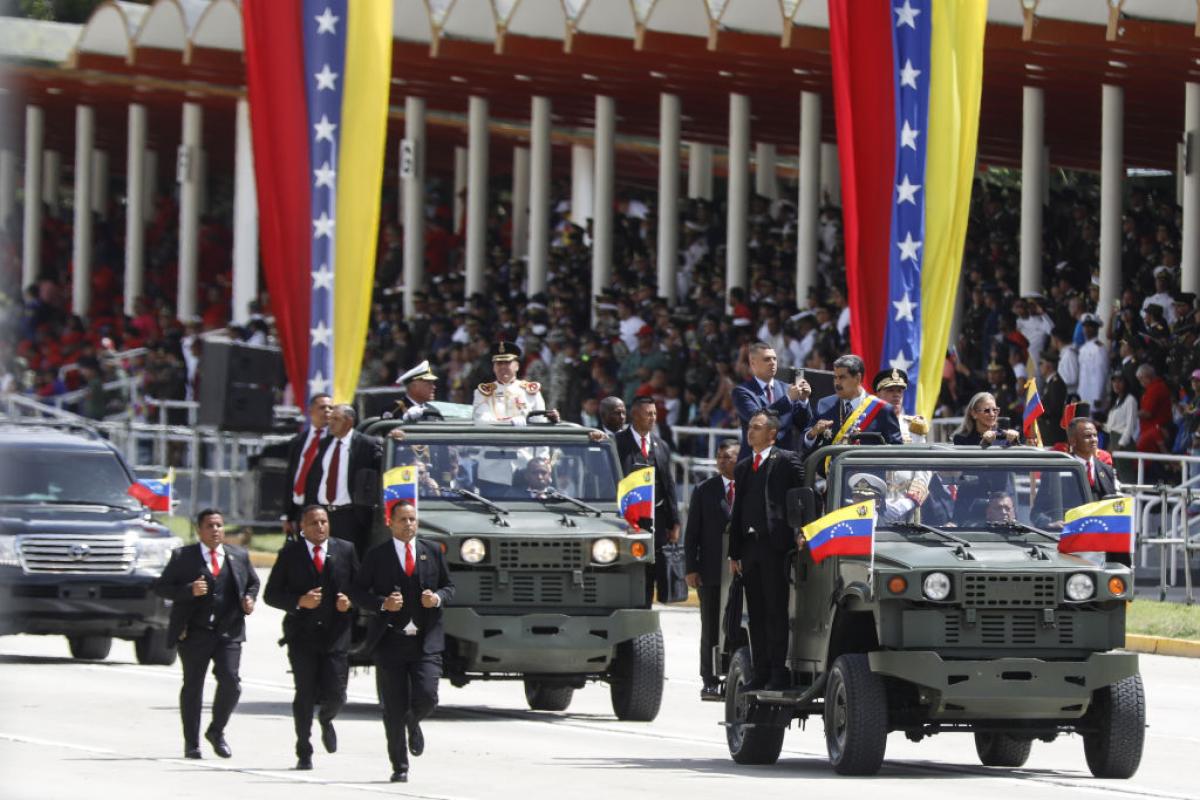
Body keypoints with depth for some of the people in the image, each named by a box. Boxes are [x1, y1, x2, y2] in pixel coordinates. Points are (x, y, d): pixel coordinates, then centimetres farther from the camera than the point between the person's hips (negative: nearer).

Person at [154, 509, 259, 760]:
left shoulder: (239, 556, 10)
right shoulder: (182, 556, 1)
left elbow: (253, 582, 25)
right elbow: (161, 587, -2)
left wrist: (249, 598, 3)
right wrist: (189, 590, -18)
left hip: (228, 632, 2)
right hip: (194, 633, -2)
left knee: (230, 681, -11)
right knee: (193, 686, 4)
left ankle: (217, 731, 12)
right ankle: (191, 743, 14)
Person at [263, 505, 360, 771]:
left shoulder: (345, 550, 8)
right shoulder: (290, 554, 3)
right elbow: (271, 594, 3)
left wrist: (350, 602, -8)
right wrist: (299, 601, -13)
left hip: (336, 635, 1)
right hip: (302, 636, -1)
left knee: (335, 695, -4)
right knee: (305, 696, -2)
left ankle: (326, 720, 32)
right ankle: (304, 752, 12)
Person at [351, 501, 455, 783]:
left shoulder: (433, 551, 9)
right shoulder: (376, 556, 3)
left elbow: (449, 587, 15)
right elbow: (357, 591, 3)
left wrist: (438, 598, -7)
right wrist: (382, 603, -14)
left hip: (426, 642, 1)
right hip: (390, 641, -1)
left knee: (426, 697, -14)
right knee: (394, 710, 0)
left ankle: (414, 722, 23)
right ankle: (399, 767, 11)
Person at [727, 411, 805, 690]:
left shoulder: (786, 461, -1)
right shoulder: (743, 467, 19)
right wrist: (734, 552, 14)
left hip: (774, 544, -7)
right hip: (749, 546, 7)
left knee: (776, 611, -6)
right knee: (756, 613, 7)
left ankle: (779, 673, -6)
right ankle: (761, 673, 10)